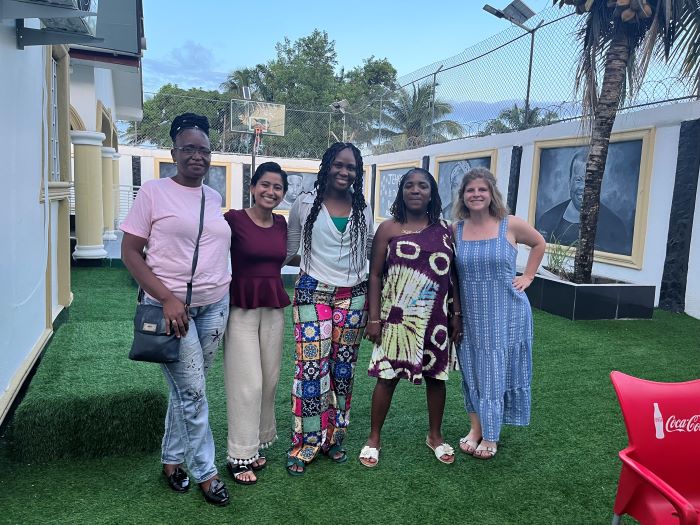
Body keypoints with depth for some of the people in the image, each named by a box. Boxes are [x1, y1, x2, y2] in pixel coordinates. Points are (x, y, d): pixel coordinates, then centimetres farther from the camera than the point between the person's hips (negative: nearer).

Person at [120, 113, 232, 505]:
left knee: (187, 390, 14)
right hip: (172, 306, -5)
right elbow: (130, 252, -7)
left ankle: (172, 460, 32)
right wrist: (167, 298, -16)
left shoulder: (215, 198, 9)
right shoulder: (154, 192, -5)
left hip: (215, 305, 5)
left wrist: (224, 289, 9)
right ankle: (206, 472, 18)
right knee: (193, 392, 0)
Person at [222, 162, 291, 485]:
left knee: (269, 379, 12)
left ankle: (257, 444, 30)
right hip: (240, 308, -6)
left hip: (273, 308, 6)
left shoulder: (281, 224, 8)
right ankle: (239, 456, 13)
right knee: (247, 383, -2)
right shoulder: (234, 219, -9)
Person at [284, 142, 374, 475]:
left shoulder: (363, 209, 8)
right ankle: (305, 444, 10)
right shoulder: (305, 204, 0)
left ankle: (333, 438, 25)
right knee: (311, 369, -6)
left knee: (343, 369, 9)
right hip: (314, 294, -3)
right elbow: (289, 251, 8)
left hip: (353, 296, 3)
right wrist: (313, 264, 0)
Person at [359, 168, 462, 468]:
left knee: (436, 376, 12)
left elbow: (453, 275, 9)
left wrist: (456, 314, 5)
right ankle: (374, 438, 22)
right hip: (397, 318, -3)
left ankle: (435, 436, 33)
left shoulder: (445, 231, 6)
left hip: (436, 318, 3)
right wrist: (373, 317, -7)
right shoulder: (388, 229, -2)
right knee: (388, 376, 3)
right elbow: (375, 274, -2)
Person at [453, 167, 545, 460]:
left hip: (505, 314, -2)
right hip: (471, 315, 2)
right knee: (472, 369, 11)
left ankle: (491, 435, 21)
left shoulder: (511, 225, -6)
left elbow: (539, 243, 12)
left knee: (497, 370, 6)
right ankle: (476, 427, 29)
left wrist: (528, 276, 5)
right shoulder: (455, 230, -1)